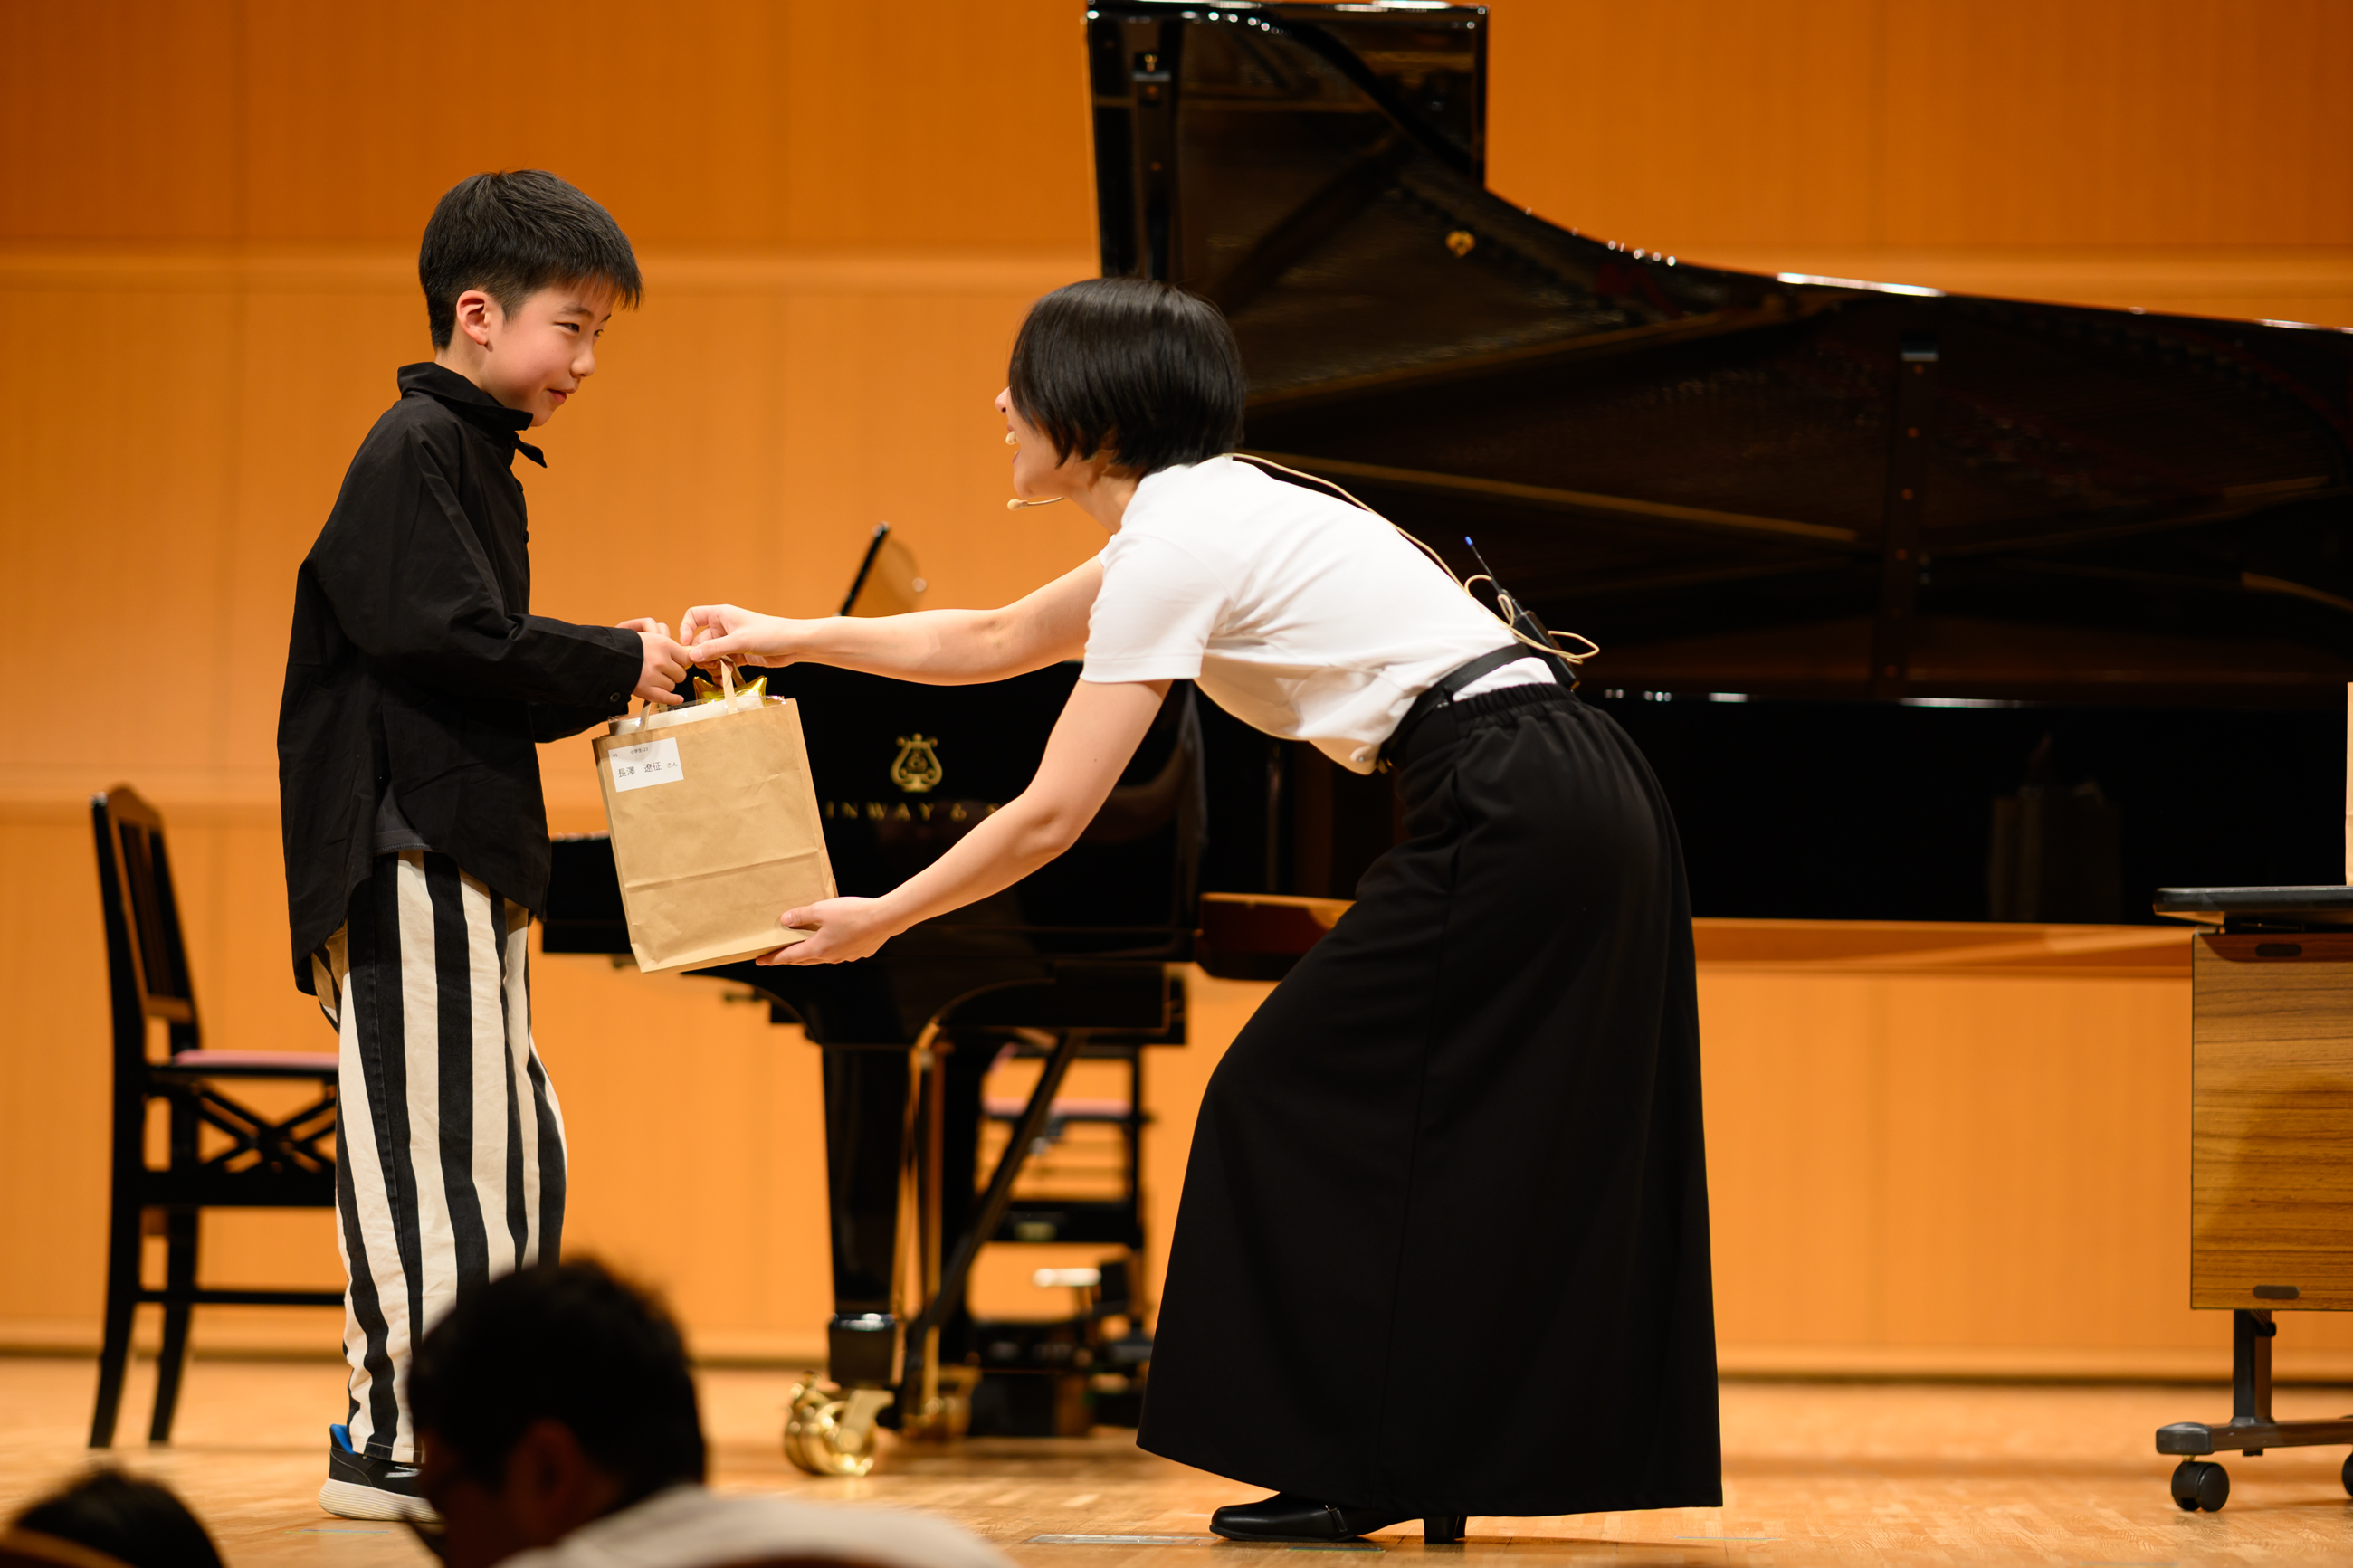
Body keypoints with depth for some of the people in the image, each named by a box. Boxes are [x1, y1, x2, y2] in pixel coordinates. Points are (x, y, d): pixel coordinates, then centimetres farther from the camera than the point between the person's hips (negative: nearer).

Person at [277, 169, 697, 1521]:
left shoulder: (475, 457, 20)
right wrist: (614, 668, -11)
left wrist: (606, 673, 7)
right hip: (407, 858, -10)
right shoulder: (414, 452, -11)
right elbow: (450, 643, -20)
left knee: (515, 1152, 11)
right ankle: (396, 1443, -5)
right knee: (431, 1137, -9)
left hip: (467, 861, 10)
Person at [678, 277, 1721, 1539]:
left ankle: (1360, 1464, 4)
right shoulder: (1195, 511, 19)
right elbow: (990, 643, 31)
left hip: (1506, 818, -9)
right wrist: (783, 638, 33)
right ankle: (1420, 1461, 16)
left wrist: (878, 920, 2)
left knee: (1304, 1110, 0)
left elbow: (1050, 818, -10)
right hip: (1583, 808, 9)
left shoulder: (1172, 547, -10)